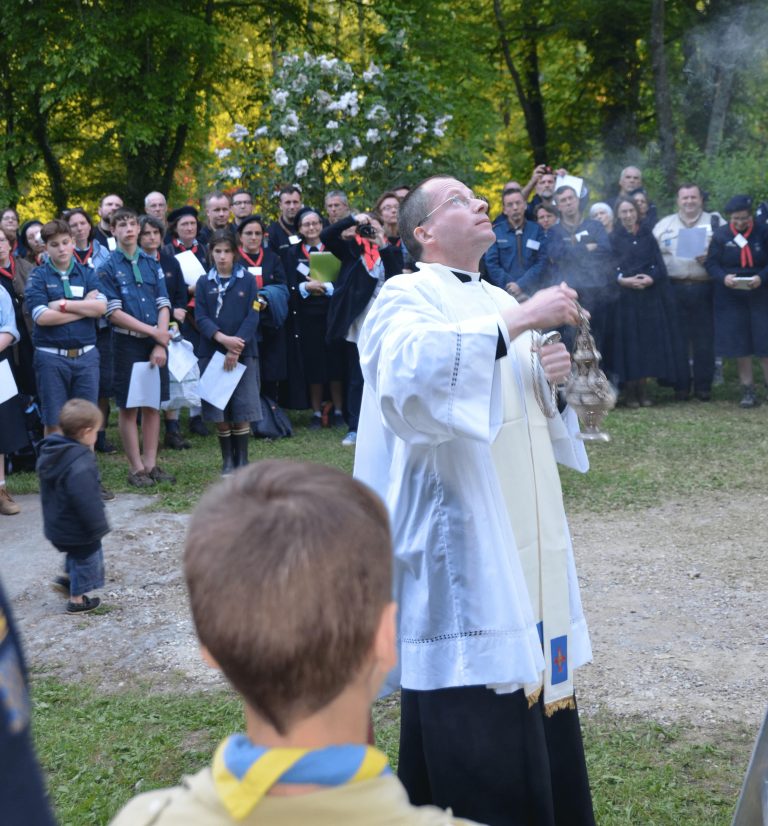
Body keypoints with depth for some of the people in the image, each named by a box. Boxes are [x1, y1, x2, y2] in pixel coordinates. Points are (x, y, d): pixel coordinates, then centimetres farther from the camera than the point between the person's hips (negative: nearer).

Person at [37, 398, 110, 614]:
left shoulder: (50, 452, -2)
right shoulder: (80, 465, -33)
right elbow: (87, 501, -31)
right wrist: (98, 526, -18)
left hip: (56, 524, 8)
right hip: (78, 528, -8)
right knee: (87, 558, 12)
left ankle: (67, 579, 39)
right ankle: (77, 600, 24)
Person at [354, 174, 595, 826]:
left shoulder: (502, 303, 19)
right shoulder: (408, 296, -4)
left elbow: (543, 417, 23)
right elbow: (409, 370, -28)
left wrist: (555, 375, 1)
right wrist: (516, 321, -26)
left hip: (528, 541, 8)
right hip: (462, 540, -7)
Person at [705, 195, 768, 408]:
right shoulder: (720, 235, -1)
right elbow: (711, 263, -1)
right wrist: (723, 278, -19)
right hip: (731, 298, 1)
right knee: (739, 345, 3)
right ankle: (748, 392, 12)